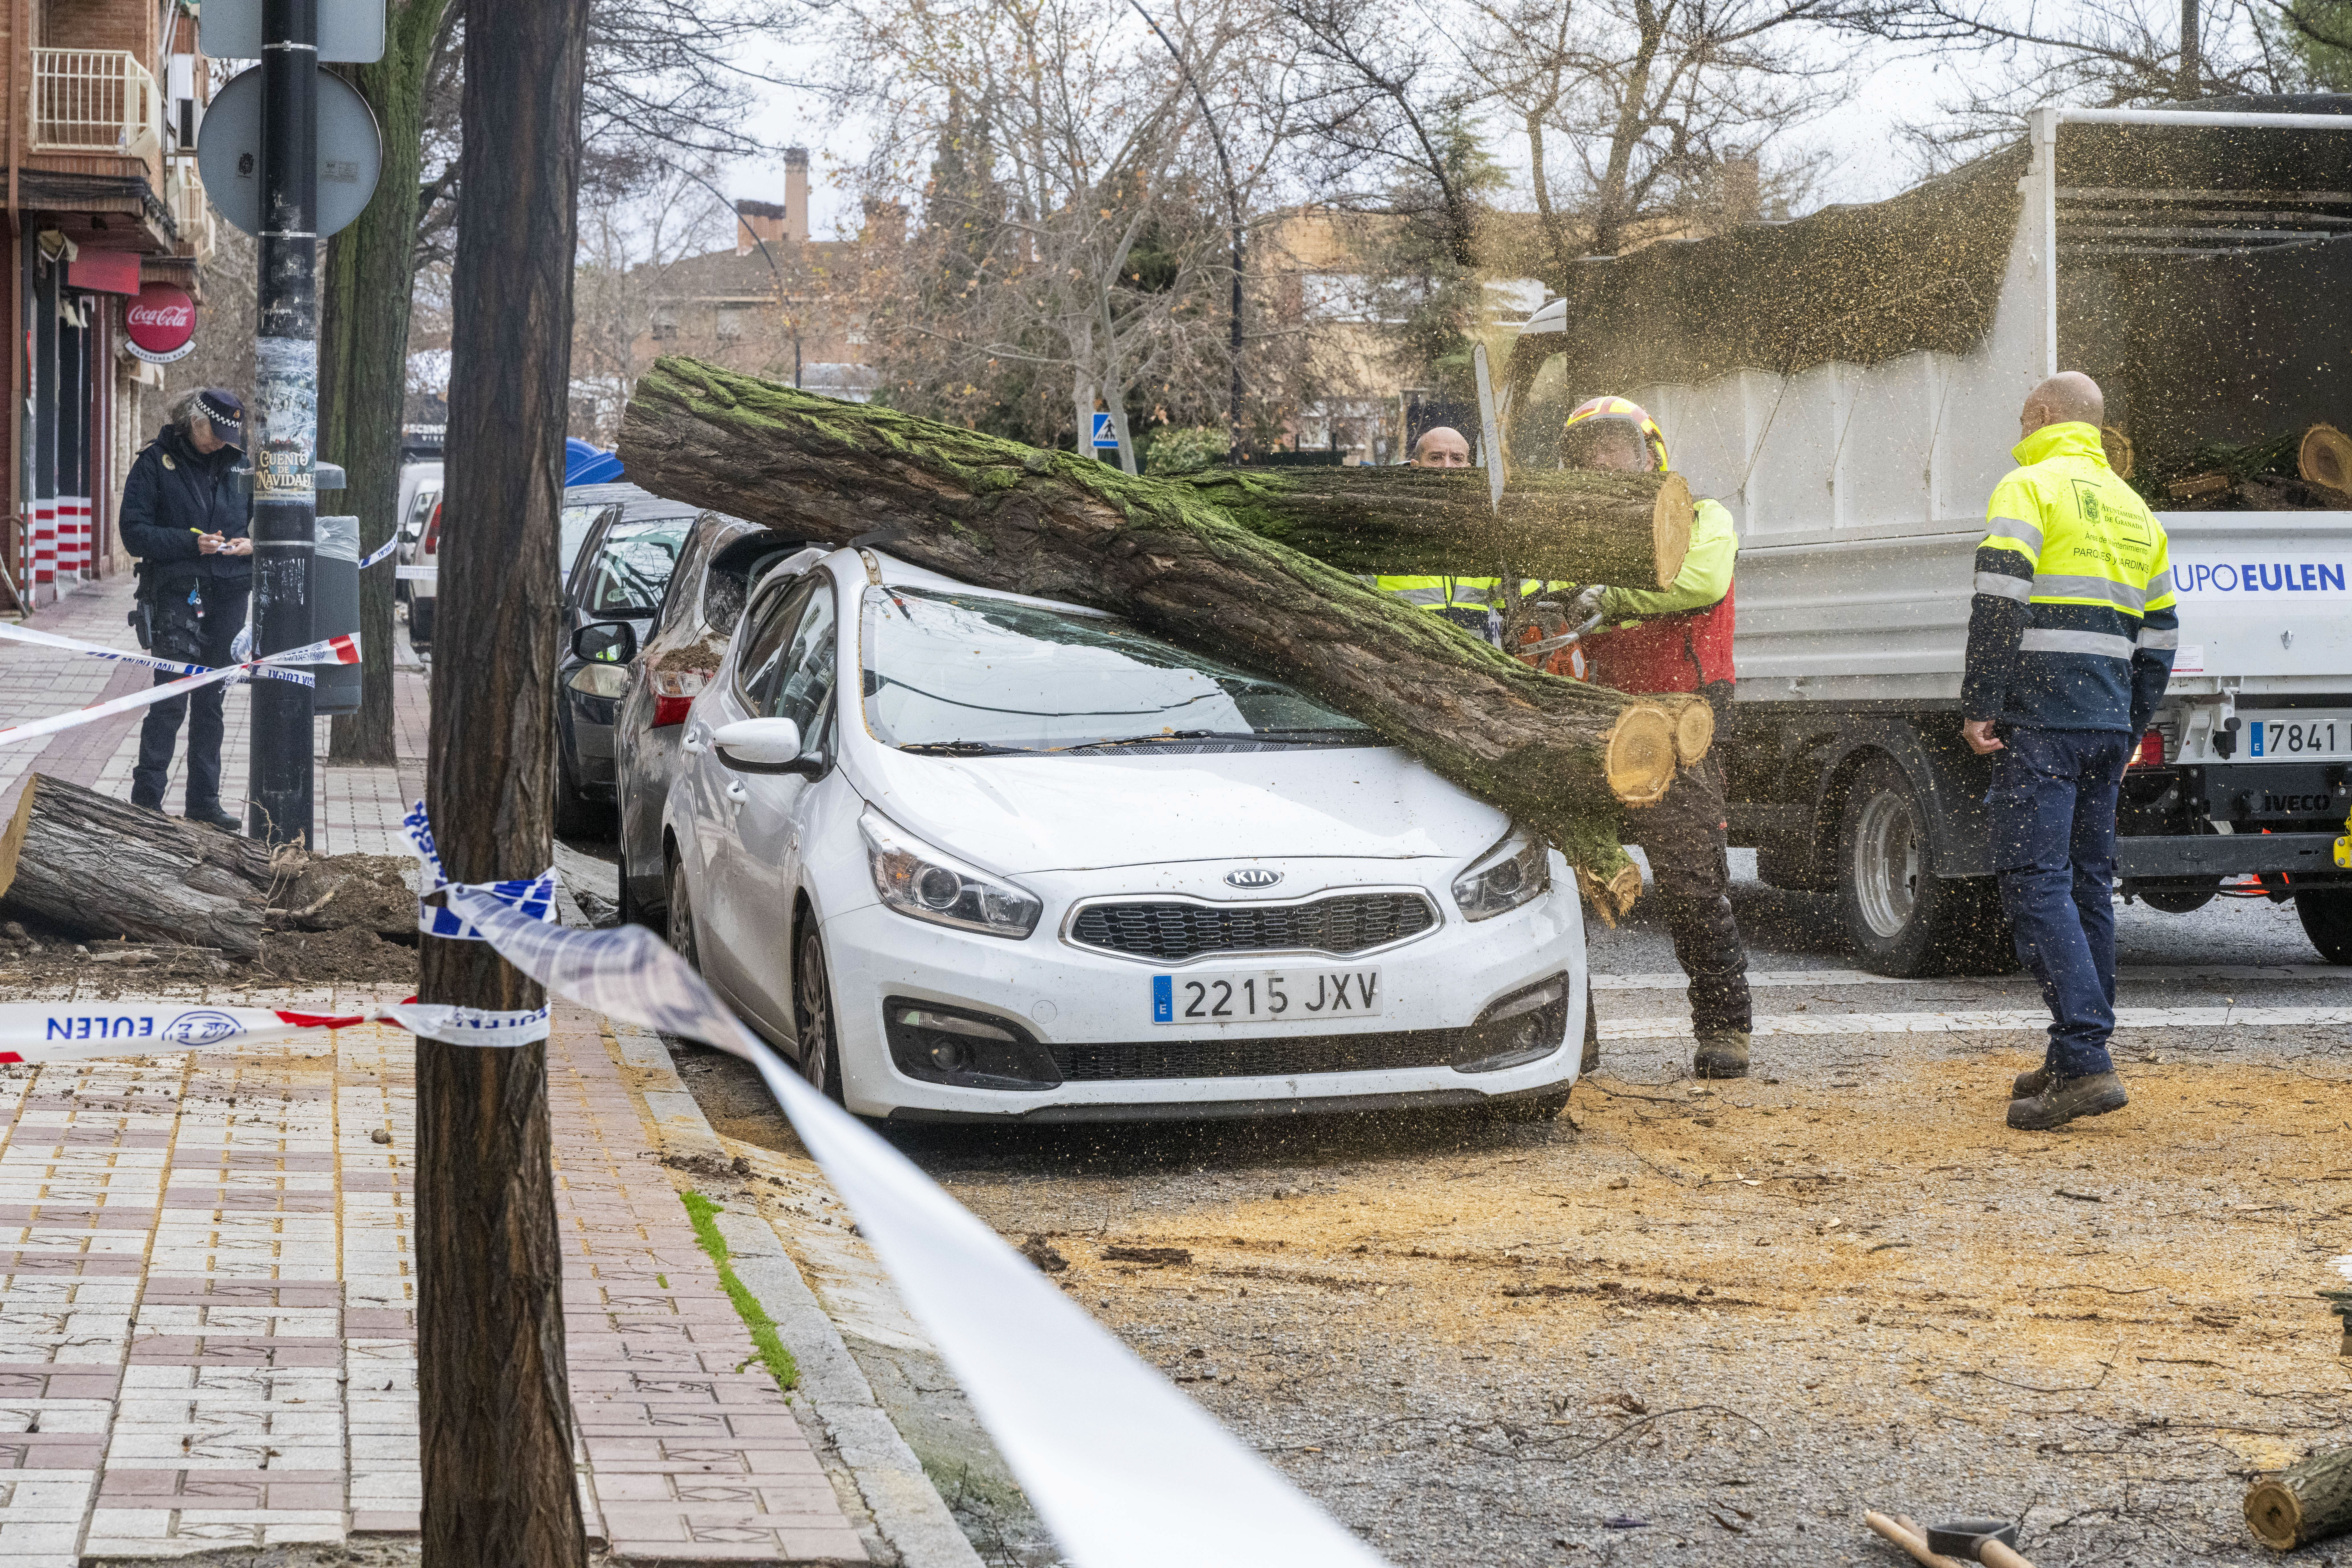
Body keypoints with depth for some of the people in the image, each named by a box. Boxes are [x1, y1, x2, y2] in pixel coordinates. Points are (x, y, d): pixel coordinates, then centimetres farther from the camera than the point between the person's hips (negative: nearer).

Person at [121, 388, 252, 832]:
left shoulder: (237, 464, 11)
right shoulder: (155, 463, -2)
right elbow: (135, 533, -7)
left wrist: (250, 543, -2)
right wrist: (192, 543, -19)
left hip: (227, 595, 5)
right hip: (175, 595, -5)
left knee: (211, 702, 9)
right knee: (171, 699, -10)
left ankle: (204, 799, 16)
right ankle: (146, 798, -4)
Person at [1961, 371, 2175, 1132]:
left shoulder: (2029, 487, -3)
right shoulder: (2135, 511, 20)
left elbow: (1998, 605, -16)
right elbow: (2159, 640, 21)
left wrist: (1978, 706, -14)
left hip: (2038, 719, -8)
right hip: (2106, 725, 8)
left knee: (2036, 883, -10)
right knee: (2088, 882, 13)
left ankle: (2086, 1062, -20)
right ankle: (2074, 1059, 18)